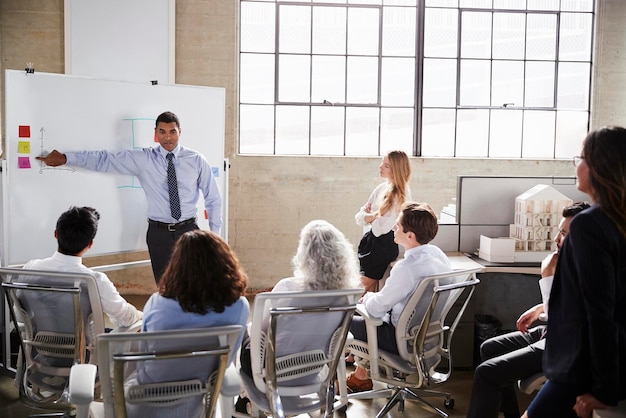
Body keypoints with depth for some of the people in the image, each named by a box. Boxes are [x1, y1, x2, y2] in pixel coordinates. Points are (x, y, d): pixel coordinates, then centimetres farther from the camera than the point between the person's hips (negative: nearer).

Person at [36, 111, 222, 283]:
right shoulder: (142, 159, -1)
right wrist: (65, 158, -7)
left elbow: (213, 198, 4)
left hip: (188, 230, 0)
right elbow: (103, 160, -1)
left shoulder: (196, 160, -1)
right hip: (159, 232, 1)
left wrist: (214, 235, 2)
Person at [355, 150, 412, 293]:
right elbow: (359, 217, 7)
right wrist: (375, 215, -11)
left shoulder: (401, 194, -13)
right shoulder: (381, 188, 9)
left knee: (367, 288, 0)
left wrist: (370, 217, -1)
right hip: (369, 241, 7)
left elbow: (382, 228, -18)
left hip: (384, 244, -7)